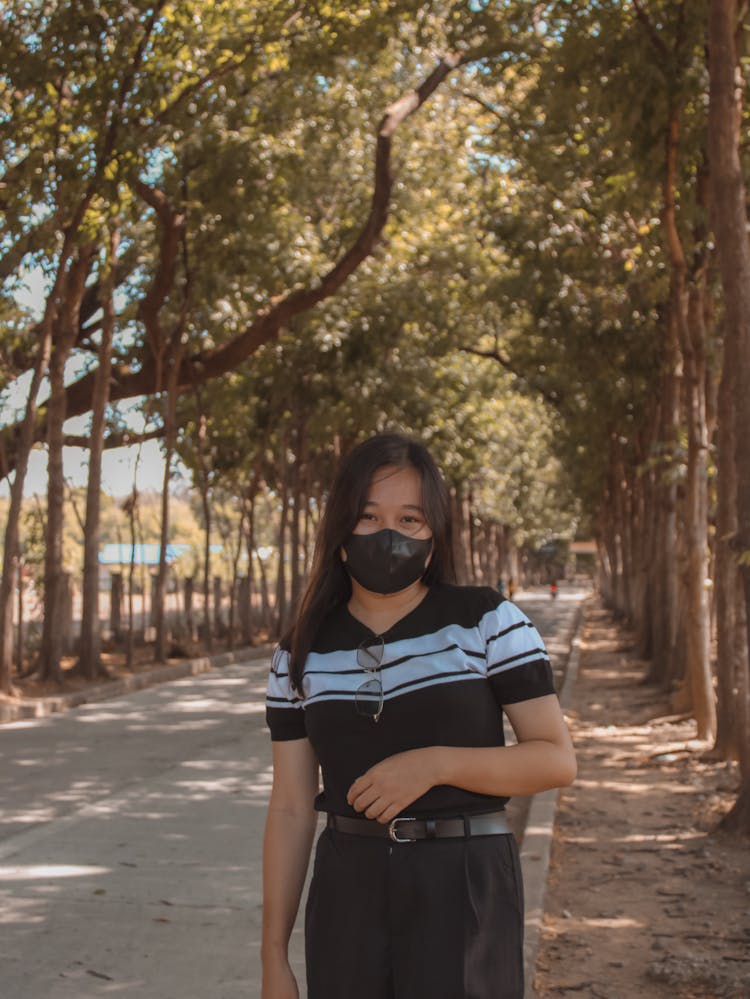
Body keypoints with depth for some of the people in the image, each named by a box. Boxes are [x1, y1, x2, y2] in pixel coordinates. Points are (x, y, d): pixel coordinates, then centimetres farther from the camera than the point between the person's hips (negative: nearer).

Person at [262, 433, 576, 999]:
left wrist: (434, 763, -20)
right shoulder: (302, 657, 4)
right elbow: (290, 810, 5)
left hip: (466, 888, -3)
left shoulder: (486, 622, -5)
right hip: (350, 890, 3)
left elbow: (558, 760, -7)